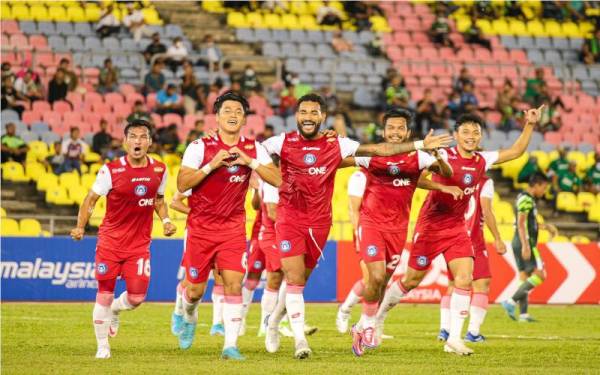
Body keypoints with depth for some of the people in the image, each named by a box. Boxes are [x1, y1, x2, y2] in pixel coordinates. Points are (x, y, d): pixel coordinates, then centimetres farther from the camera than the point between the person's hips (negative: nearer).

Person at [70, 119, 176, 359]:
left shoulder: (159, 170, 2)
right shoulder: (111, 170, -9)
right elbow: (91, 199, -3)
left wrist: (166, 220, 1)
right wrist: (80, 227, -15)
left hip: (140, 243, 2)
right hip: (110, 240, -2)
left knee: (137, 297, -5)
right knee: (105, 293, -1)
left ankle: (115, 310, 32)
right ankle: (102, 346, 16)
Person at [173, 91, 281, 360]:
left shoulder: (253, 149, 1)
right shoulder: (200, 147, -8)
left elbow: (277, 179, -7)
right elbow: (182, 184, -13)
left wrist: (249, 161, -18)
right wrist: (211, 165, -22)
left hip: (234, 227, 1)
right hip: (201, 227, -1)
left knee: (233, 284, -13)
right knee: (195, 289, 4)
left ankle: (231, 345, -10)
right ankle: (189, 318, 39)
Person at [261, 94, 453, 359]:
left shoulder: (336, 145, 0)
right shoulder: (283, 143, -3)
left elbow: (380, 149, 3)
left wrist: (420, 145, 1)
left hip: (319, 223, 2)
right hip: (289, 220, -2)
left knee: (298, 280, 13)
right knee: (295, 279, -11)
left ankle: (274, 321, 38)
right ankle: (300, 339, -6)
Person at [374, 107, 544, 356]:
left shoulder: (482, 161, 1)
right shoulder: (444, 156, -16)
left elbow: (515, 151, 11)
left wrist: (530, 125, 2)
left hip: (456, 228, 5)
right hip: (430, 226, -4)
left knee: (464, 279, -11)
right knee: (412, 280, 6)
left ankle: (454, 338, -7)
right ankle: (377, 316, 30)